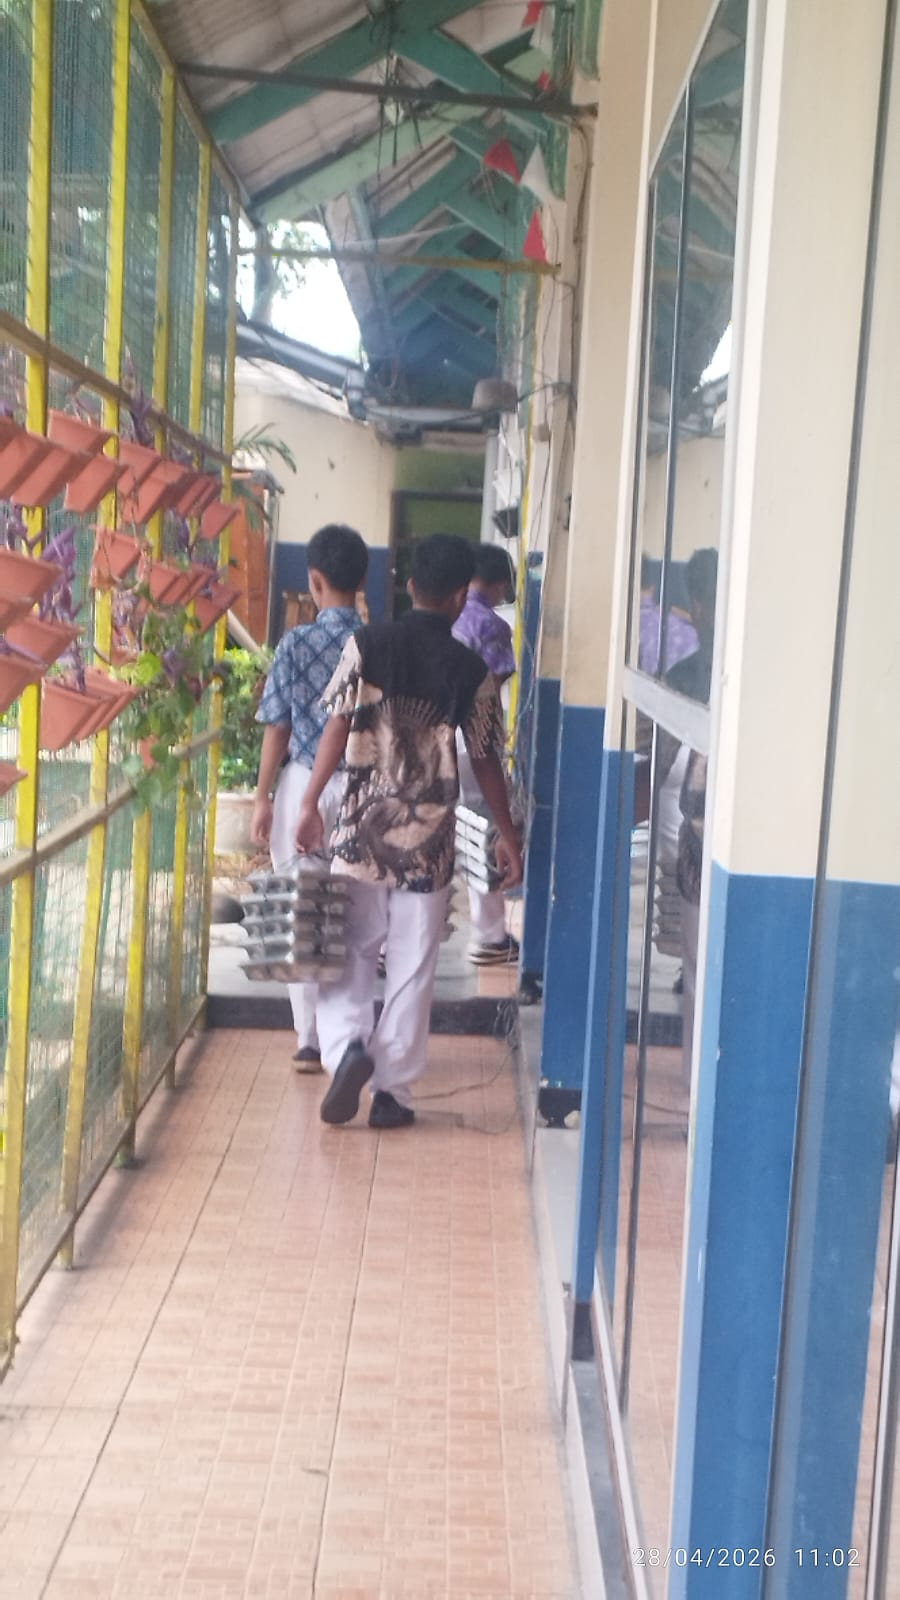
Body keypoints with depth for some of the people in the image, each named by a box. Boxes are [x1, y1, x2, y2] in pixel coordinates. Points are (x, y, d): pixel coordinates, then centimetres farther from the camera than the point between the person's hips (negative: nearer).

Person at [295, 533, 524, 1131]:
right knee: (412, 966, 8)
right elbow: (486, 759, 3)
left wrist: (311, 803, 1)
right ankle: (392, 1091, 11)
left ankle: (347, 1047, -10)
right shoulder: (470, 670, -2)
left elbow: (338, 726, -5)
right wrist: (508, 835, 13)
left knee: (349, 949, 12)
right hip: (431, 834, 0)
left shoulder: (367, 644, -2)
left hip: (363, 824, 0)